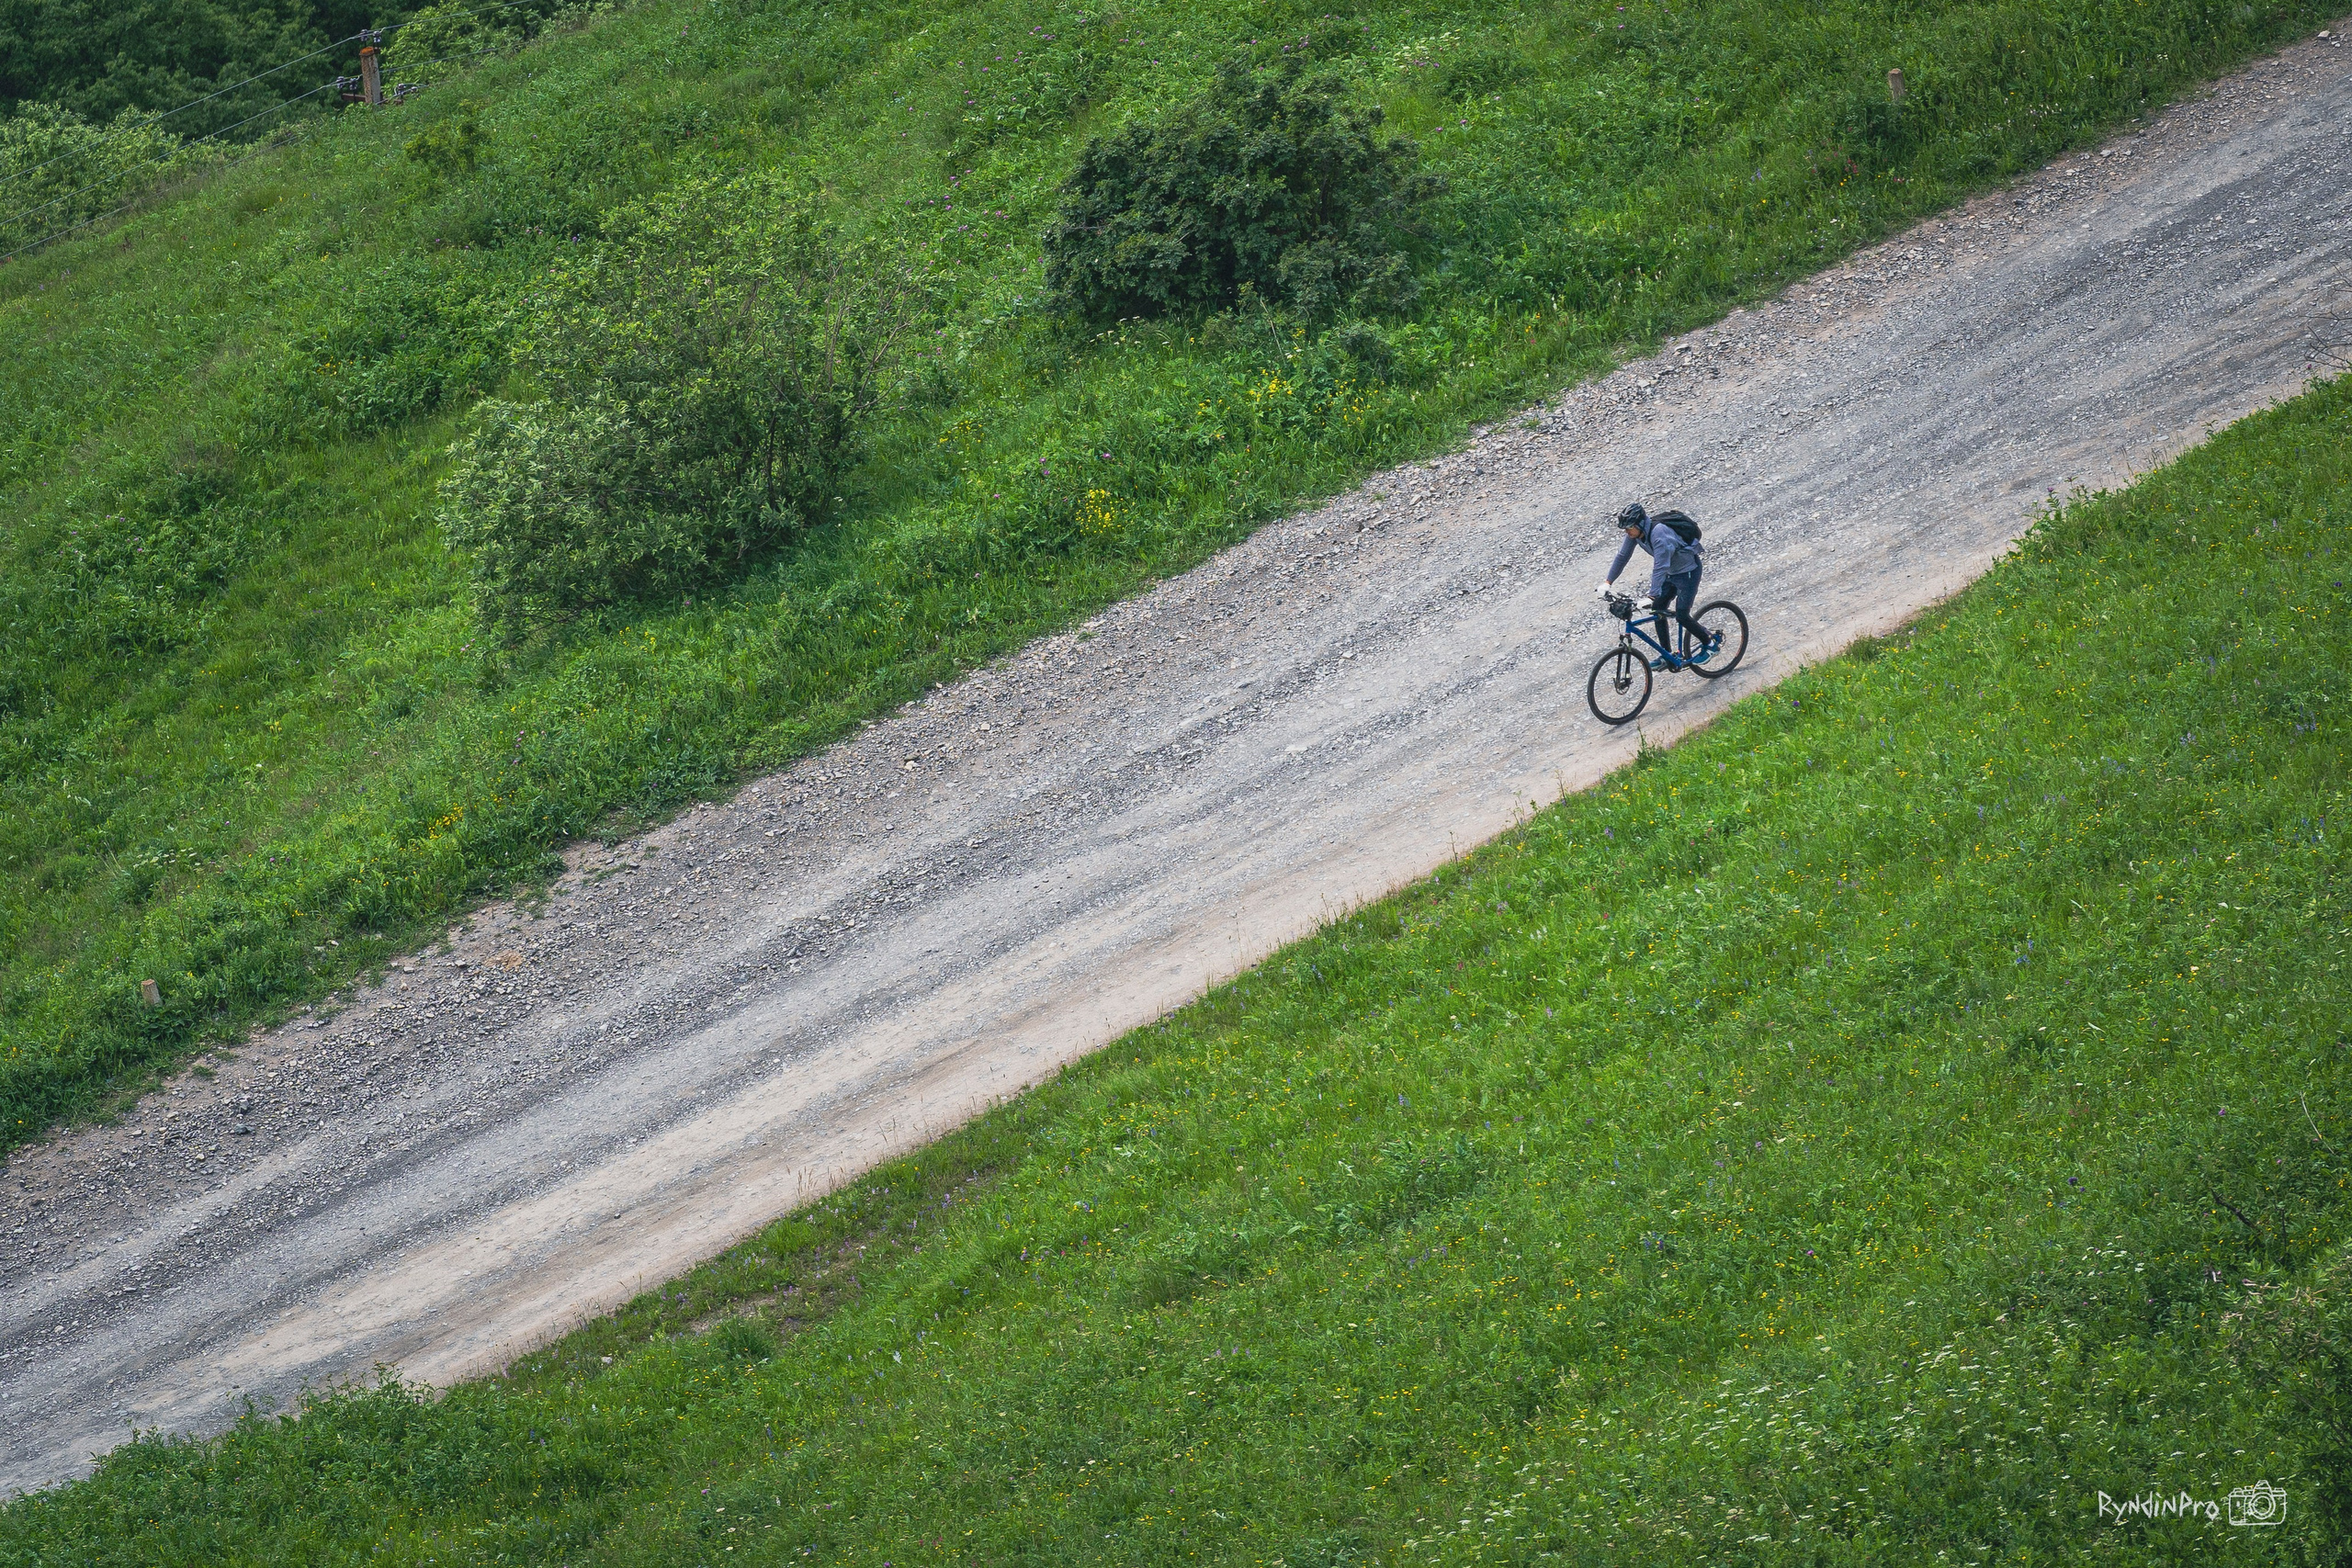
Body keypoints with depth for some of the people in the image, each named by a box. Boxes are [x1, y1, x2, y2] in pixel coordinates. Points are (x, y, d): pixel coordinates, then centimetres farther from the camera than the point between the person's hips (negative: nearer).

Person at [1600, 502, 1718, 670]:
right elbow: (1623, 556, 1)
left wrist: (1652, 597, -46)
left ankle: (1711, 643, 10)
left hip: (1688, 572, -8)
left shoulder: (1659, 533, -35)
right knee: (1658, 610, 2)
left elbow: (1660, 566, -41)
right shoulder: (1636, 532, -10)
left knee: (1681, 616, -12)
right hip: (1672, 573, 8)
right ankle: (1668, 658, 9)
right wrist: (1608, 582, -1)